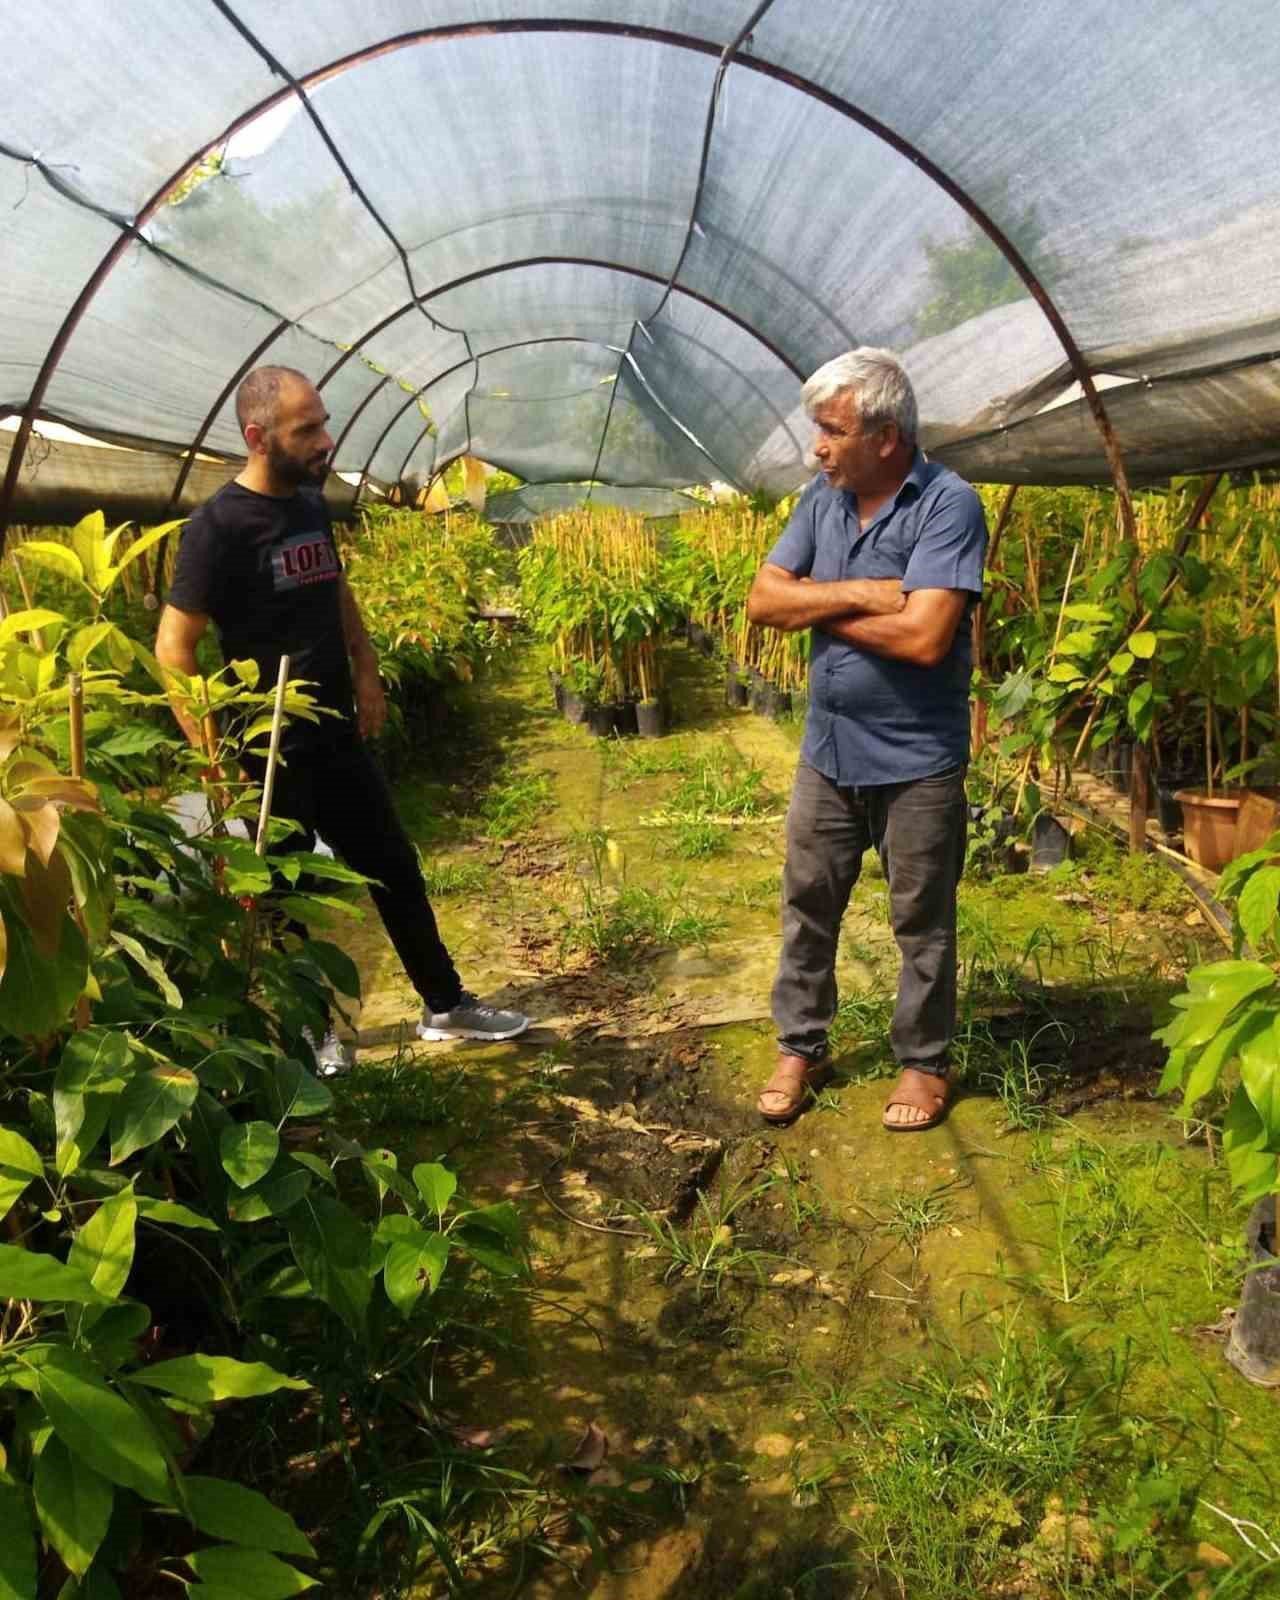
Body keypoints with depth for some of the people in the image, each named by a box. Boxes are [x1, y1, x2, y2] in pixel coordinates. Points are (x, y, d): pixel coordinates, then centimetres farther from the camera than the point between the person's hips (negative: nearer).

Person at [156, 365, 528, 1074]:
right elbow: (173, 648, -16)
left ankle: (447, 1006, 26)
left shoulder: (311, 504, 5)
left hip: (337, 735, 7)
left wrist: (366, 674, 11)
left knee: (395, 868, 12)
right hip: (270, 750, -7)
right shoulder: (219, 526, -17)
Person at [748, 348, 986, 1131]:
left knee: (922, 922, 10)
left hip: (917, 762, -5)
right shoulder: (822, 497, 4)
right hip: (828, 751, 6)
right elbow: (763, 599, -3)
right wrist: (859, 595, -18)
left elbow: (924, 637, -26)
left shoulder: (949, 505, -16)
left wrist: (818, 610, -12)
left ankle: (925, 1062, 28)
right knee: (807, 906, 14)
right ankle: (800, 1048, 31)